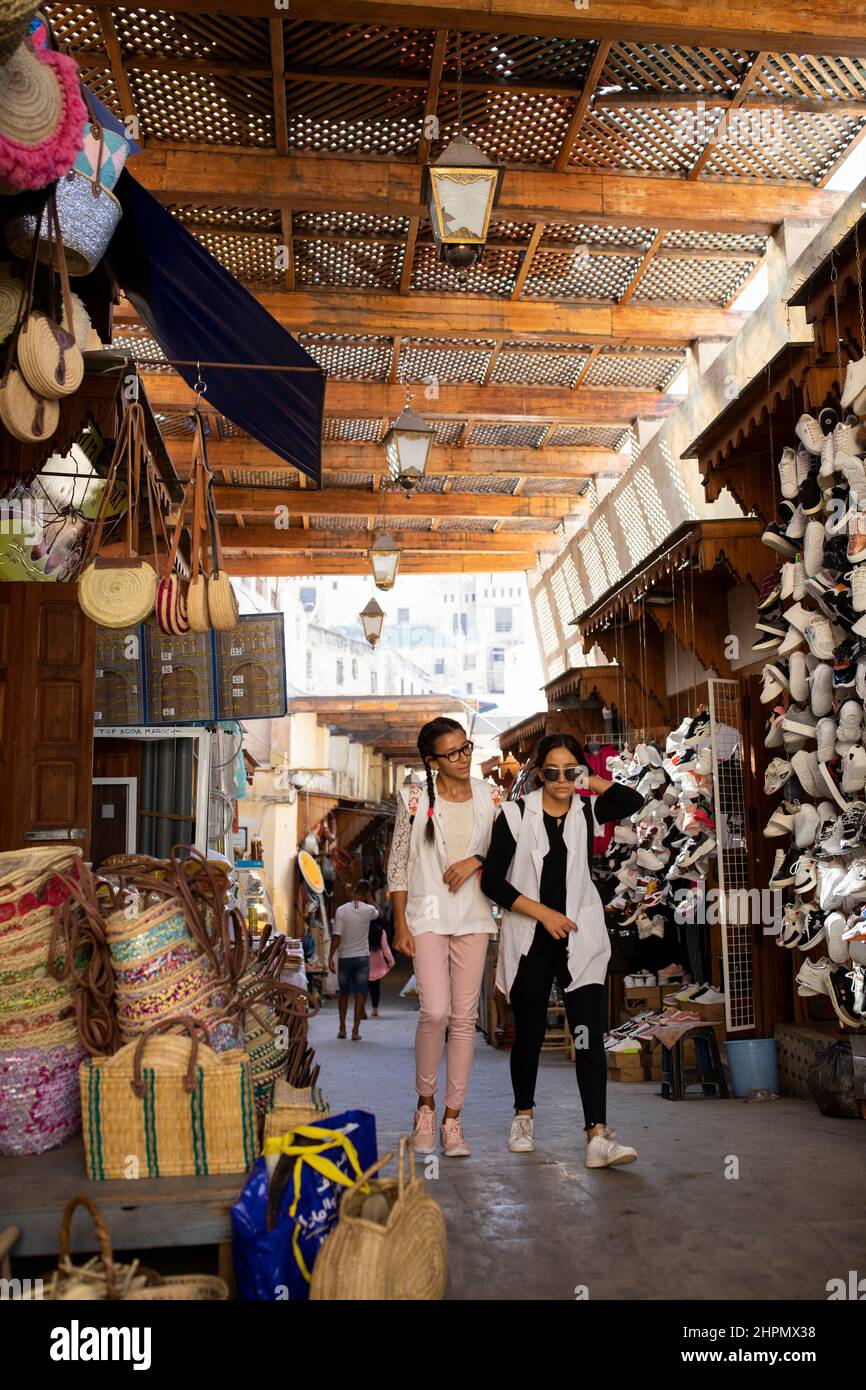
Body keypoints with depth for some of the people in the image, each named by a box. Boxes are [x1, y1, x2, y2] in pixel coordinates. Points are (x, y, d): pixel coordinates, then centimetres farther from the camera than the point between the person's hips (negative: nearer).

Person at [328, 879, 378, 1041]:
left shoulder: (341, 910, -8)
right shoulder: (368, 910, -6)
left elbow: (336, 936, -11)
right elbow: (377, 912, 21)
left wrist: (330, 957, -4)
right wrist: (369, 896, 14)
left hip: (344, 958, 1)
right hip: (362, 957, -1)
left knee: (344, 994, 14)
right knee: (360, 994, 1)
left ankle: (342, 1029, 17)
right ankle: (356, 1031, -3)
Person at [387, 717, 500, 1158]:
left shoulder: (490, 797, 3)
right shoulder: (415, 800, -3)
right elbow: (397, 864, 0)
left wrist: (477, 861, -10)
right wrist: (400, 924, -4)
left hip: (473, 916, 3)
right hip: (428, 914, -2)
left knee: (465, 1017, 4)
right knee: (435, 1011, -15)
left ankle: (453, 1118, 16)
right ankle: (426, 1103, 11)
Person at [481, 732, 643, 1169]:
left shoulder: (585, 811, 4)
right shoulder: (516, 814, -3)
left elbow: (633, 800, -15)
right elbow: (492, 882, -6)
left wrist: (589, 781, -6)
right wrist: (543, 913, -11)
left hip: (580, 940, 1)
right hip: (529, 941, -1)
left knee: (589, 1034, -10)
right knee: (528, 1033, 11)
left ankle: (598, 1136, -13)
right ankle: (523, 1116, 32)